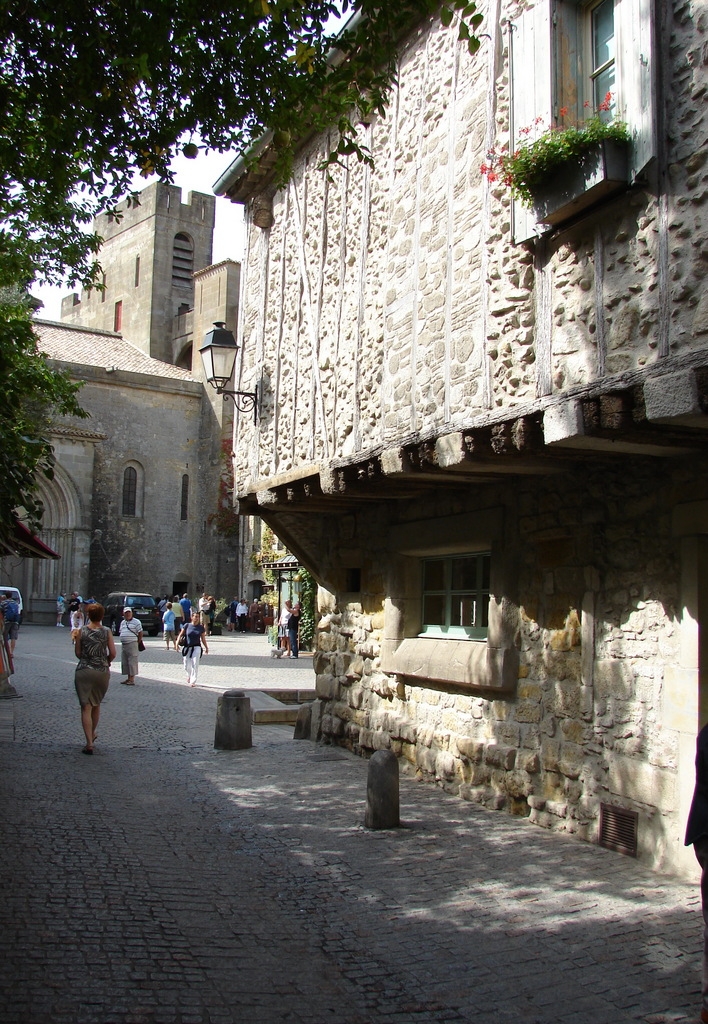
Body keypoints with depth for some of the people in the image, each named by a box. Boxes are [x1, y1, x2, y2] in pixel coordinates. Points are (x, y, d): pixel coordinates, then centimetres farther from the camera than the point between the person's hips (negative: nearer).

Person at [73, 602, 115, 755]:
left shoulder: (82, 631, -3)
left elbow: (77, 652, 1)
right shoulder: (106, 632, -3)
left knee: (86, 707, 0)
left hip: (84, 671, -2)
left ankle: (89, 743, -8)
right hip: (102, 672, 2)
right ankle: (92, 734, 37)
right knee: (96, 704, 21)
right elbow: (112, 653, -5)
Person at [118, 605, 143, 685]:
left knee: (132, 662, -6)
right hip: (124, 645, 8)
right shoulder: (122, 622, 16)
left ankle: (132, 679, -3)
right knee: (125, 662, 11)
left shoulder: (136, 622, -6)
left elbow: (140, 633, -6)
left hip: (132, 645, -8)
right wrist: (123, 641, 13)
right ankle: (128, 678, 20)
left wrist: (137, 642, -1)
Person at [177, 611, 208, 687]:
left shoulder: (201, 627, 1)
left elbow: (203, 639, 10)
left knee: (195, 664, -14)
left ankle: (193, 681, -8)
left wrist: (206, 647, 8)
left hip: (196, 647, -1)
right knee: (186, 666, 8)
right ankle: (189, 675, 42)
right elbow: (180, 635, 0)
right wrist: (177, 643, -12)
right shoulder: (187, 626, -2)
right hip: (187, 648, 1)